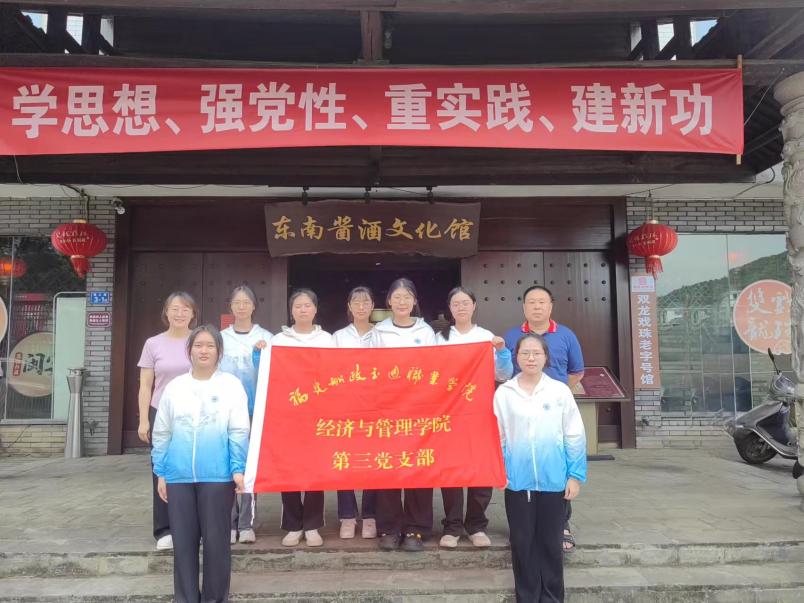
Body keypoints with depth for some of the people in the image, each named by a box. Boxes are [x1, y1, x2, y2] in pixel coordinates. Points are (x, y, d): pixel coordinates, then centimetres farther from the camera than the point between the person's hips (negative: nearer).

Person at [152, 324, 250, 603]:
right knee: (183, 541, 10)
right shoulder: (175, 387, 8)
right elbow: (162, 433, 12)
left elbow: (239, 432, -3)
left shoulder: (231, 384, 0)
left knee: (216, 540, 5)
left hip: (217, 476, -3)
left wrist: (238, 469, -10)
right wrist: (160, 472, 10)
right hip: (179, 476, 3)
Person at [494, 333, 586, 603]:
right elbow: (497, 438, 3)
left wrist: (575, 475, -1)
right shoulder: (504, 393, -1)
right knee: (522, 543, 10)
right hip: (518, 481, 0)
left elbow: (575, 436, 0)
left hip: (554, 480, 0)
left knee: (551, 542, 12)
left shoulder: (560, 391, -2)